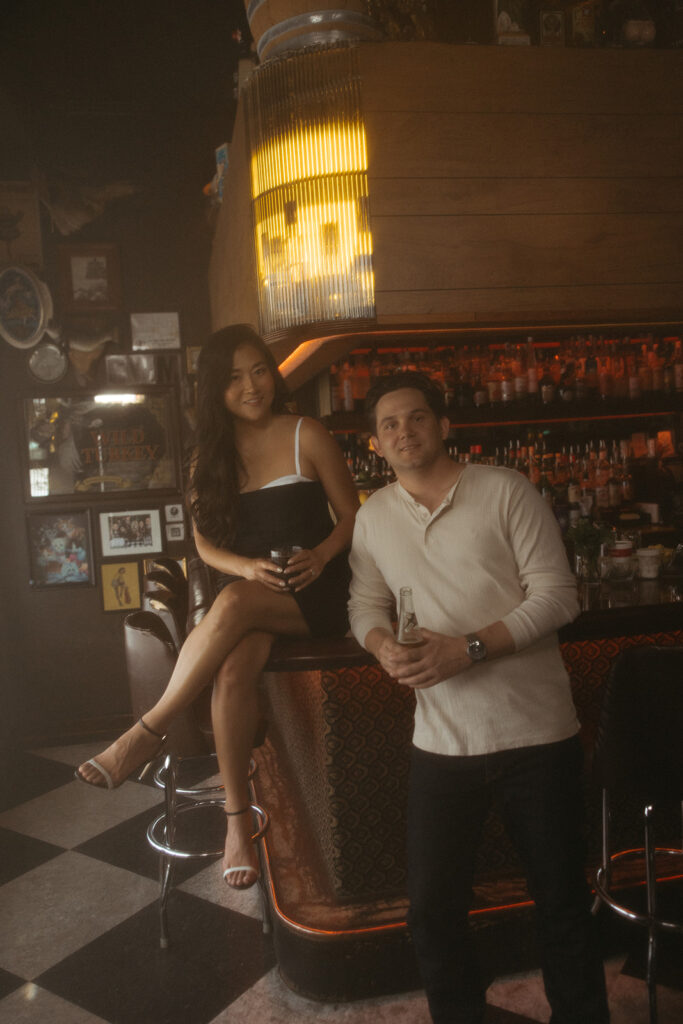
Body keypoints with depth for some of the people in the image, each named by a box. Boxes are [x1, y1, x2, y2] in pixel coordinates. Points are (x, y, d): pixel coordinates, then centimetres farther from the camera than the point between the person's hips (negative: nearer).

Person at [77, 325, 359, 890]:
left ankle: (147, 732, -23)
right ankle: (237, 817, -17)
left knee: (234, 604, -34)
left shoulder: (307, 436, -1)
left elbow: (352, 517, 2)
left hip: (315, 594, -3)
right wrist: (248, 566, -12)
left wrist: (320, 555, -18)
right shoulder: (211, 454, 10)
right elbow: (205, 541, 8)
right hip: (249, 595, 3)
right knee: (233, 671, -29)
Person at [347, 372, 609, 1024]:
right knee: (432, 908, 11)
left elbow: (556, 594, -10)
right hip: (442, 742, 3)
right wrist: (383, 646, -11)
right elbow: (365, 604, 12)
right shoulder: (372, 517, 6)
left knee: (562, 899, 13)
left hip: (537, 732, -2)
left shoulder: (505, 491, -6)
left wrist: (468, 648, -20)